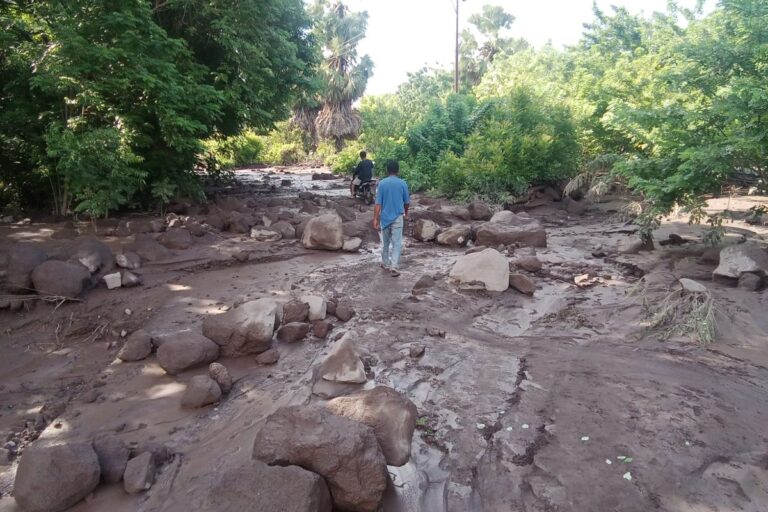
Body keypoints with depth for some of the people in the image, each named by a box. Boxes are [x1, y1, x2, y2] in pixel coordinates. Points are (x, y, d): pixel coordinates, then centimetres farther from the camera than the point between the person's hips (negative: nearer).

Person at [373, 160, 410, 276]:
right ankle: (394, 267, -10)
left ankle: (386, 264, 28)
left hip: (385, 218, 1)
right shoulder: (402, 183, -4)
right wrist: (406, 212, 24)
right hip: (397, 217, -1)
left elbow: (378, 203, -9)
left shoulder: (382, 183, -5)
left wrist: (375, 219, -7)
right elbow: (407, 202, 4)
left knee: (386, 242, 17)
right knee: (397, 243, 0)